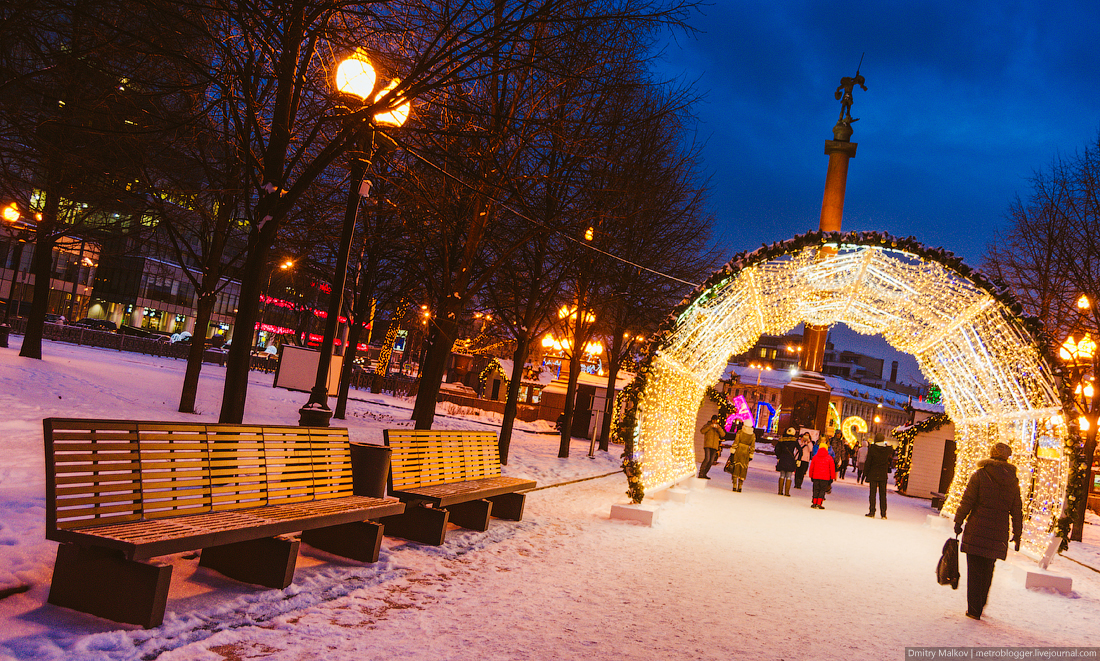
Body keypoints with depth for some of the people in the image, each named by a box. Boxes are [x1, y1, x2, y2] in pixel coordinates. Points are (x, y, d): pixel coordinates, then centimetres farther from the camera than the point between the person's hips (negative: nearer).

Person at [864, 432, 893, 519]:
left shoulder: (872, 448, -11)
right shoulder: (888, 449, -6)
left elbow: (868, 462, -8)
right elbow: (890, 459, 11)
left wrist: (865, 473, 0)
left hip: (873, 474, -2)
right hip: (883, 475, 2)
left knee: (872, 493, 4)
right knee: (883, 494, 8)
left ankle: (872, 512, 2)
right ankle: (883, 513, 8)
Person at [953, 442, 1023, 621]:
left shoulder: (980, 474, -4)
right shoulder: (1013, 481, 7)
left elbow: (967, 501, -6)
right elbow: (1017, 511, 11)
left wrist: (958, 521, 2)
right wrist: (1017, 534, 19)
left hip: (977, 530, -3)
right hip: (998, 534, 4)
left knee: (975, 571, 1)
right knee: (987, 571, 18)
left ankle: (974, 609, 0)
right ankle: (980, 605, 25)